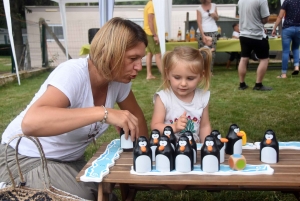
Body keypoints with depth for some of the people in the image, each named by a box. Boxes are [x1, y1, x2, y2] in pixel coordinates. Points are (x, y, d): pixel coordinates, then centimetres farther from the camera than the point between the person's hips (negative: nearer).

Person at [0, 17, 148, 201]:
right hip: (26, 159, -6)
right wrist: (104, 113, -50)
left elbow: (136, 115, 7)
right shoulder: (73, 74, -30)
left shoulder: (119, 79, -10)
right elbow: (30, 122, -47)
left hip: (69, 160, 7)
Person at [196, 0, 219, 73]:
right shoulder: (199, 9, -3)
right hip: (203, 32, -3)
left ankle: (210, 70, 3)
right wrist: (203, 35, -18)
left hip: (213, 32, 3)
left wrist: (215, 15, -7)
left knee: (212, 52, -1)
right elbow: (199, 23, -9)